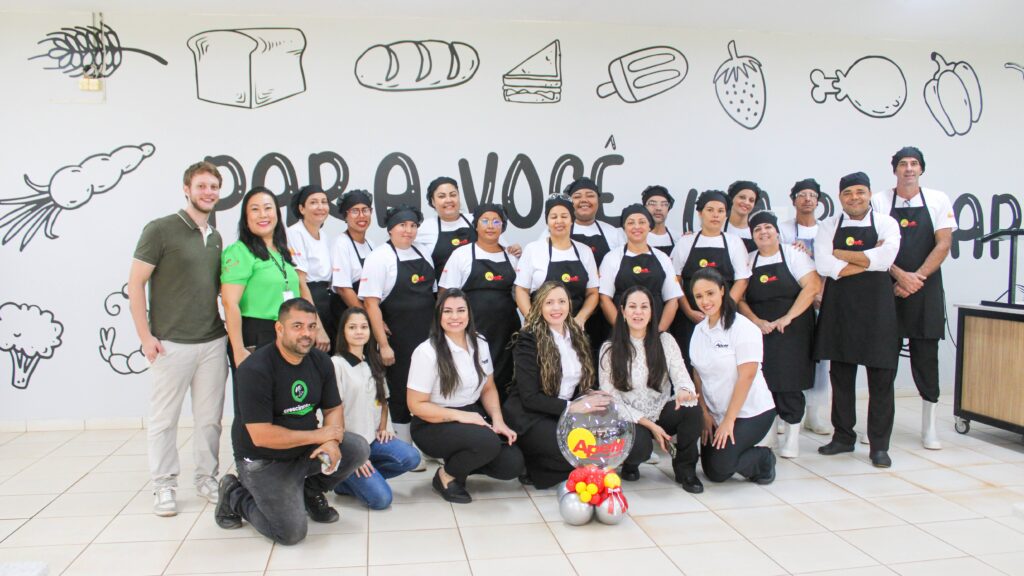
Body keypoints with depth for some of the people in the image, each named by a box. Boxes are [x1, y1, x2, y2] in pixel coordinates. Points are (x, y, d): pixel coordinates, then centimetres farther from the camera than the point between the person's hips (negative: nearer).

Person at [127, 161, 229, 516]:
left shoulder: (215, 238, 12)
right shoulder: (161, 230, -6)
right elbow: (135, 284, -6)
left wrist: (227, 330, 10)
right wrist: (146, 336, -10)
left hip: (213, 342, 5)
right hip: (171, 343, -5)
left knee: (210, 418, 10)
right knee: (164, 418, 6)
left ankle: (207, 477, 23)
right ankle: (163, 485, 18)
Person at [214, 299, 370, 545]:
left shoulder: (320, 361, -2)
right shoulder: (254, 370, -23)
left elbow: (334, 408, 5)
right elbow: (261, 436, -26)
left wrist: (332, 442, -18)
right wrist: (318, 435, -20)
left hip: (306, 449, 6)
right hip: (264, 461, -6)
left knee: (358, 449, -16)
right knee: (291, 533, -14)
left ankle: (310, 491, 11)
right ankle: (235, 496, 13)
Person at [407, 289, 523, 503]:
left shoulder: (479, 344, 4)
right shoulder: (427, 352, -14)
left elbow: (488, 389, 11)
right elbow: (417, 405, -13)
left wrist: (498, 420, -8)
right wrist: (460, 416, -22)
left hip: (473, 416, 6)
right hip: (434, 425, -6)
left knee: (513, 463, -15)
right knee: (488, 442, -33)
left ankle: (461, 462, 13)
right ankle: (446, 476, -4)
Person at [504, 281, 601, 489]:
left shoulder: (578, 335, 10)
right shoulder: (529, 339, -11)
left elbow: (584, 380, 13)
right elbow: (529, 397, -15)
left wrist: (592, 399, -10)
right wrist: (571, 407, -24)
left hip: (567, 414, 7)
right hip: (531, 417, -7)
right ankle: (531, 468, -4)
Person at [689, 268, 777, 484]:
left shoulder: (742, 327, -15)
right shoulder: (699, 330, 5)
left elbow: (747, 375, -18)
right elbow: (698, 375, 8)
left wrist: (729, 420, -18)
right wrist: (705, 413, -1)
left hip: (750, 412, -6)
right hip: (716, 414, 6)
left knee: (721, 465, -20)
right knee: (713, 473, 0)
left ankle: (764, 460, 8)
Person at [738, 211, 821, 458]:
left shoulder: (793, 254, 1)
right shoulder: (749, 262, 10)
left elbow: (813, 286, -11)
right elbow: (739, 299, 5)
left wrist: (787, 318, -16)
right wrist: (757, 321, -12)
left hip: (792, 330, -3)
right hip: (759, 331, 3)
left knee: (788, 384, -4)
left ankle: (791, 437, 8)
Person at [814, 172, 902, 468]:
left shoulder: (886, 223, 2)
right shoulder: (829, 226, 6)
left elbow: (884, 260, -15)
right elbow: (824, 266, -9)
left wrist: (841, 254, -9)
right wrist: (868, 260, -11)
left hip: (877, 305, -2)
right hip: (839, 306, 2)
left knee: (881, 377, 1)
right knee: (841, 375, 10)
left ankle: (879, 445, 11)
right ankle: (843, 437, 23)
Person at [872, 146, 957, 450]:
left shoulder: (938, 201, 5)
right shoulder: (879, 201, 3)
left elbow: (943, 244, -2)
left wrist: (916, 278, -11)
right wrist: (900, 276, -14)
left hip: (926, 290, 0)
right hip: (888, 289, 0)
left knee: (926, 357, 4)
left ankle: (929, 428, 13)